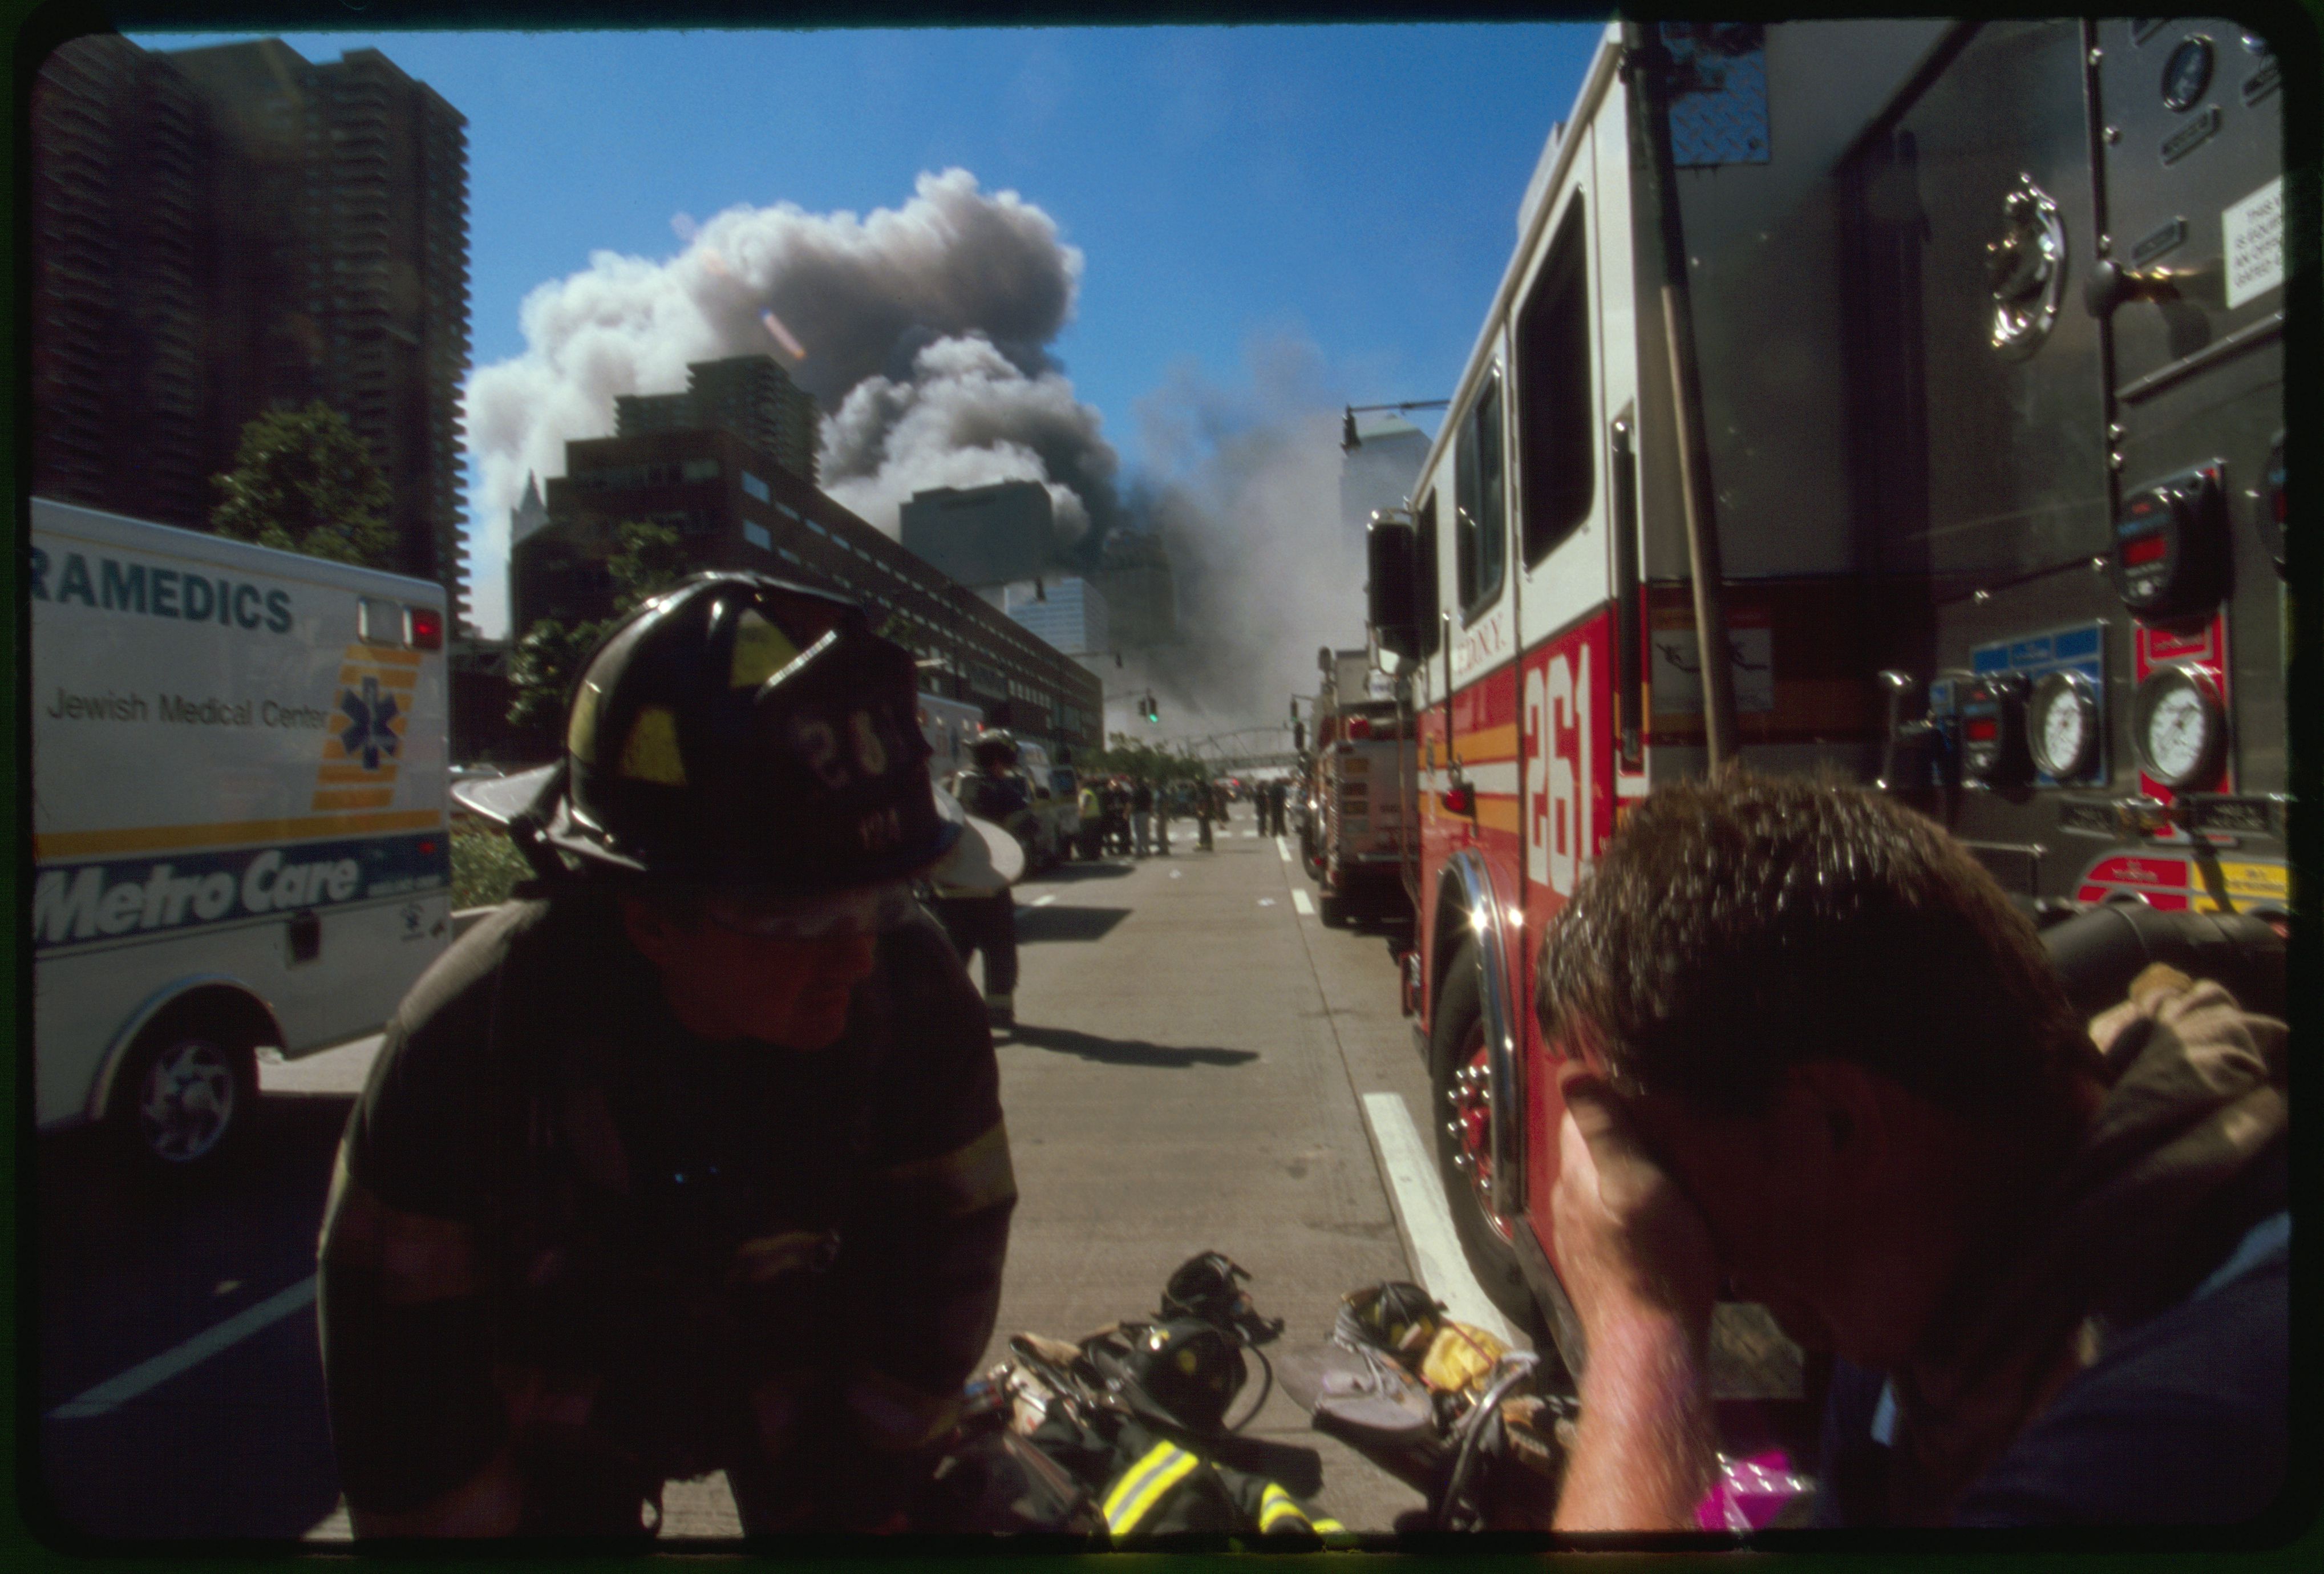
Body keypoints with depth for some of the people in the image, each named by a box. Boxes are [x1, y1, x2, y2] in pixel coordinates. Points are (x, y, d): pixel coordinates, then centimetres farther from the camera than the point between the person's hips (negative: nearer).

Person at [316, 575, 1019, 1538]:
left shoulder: (910, 992, -28)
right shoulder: (470, 1045, -30)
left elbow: (945, 1250, -14)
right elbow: (402, 1364, -17)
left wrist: (865, 1485, -5)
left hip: (807, 1377, 1)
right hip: (568, 1417, 0)